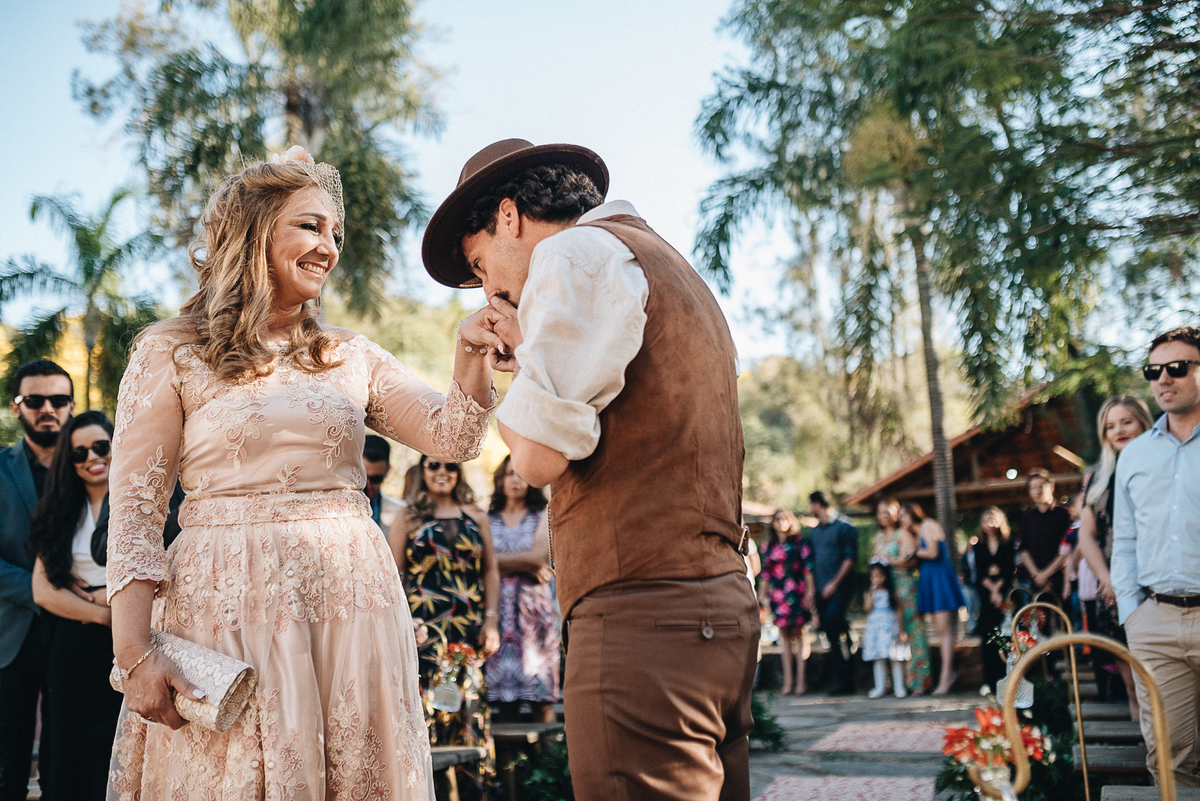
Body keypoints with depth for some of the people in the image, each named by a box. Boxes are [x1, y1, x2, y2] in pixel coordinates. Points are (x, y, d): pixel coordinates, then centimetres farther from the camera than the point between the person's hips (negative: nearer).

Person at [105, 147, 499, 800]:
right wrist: (134, 655, -10)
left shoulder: (352, 358, 14)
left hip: (349, 597, 4)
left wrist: (471, 349, -10)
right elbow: (134, 507, -2)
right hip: (228, 602, -3)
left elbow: (451, 436, 8)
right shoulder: (172, 353, 2)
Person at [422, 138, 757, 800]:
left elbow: (537, 455, -15)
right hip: (721, 605, 10)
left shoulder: (578, 253, -4)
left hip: (641, 616, -10)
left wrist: (522, 360, 5)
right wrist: (533, 352, 22)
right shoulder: (669, 266, 26)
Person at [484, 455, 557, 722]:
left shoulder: (542, 516, 10)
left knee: (536, 668, -7)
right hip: (498, 606, 1)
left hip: (533, 607, -1)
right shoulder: (488, 518, 13)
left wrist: (500, 560, 0)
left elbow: (540, 555, -4)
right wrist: (526, 565, -5)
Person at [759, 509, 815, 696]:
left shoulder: (800, 542, 3)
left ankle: (800, 679, -2)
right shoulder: (768, 545, 13)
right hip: (777, 594, 3)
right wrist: (764, 594, 11)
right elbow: (765, 571, 14)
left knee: (798, 633, -4)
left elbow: (808, 568, 0)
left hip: (796, 591, -3)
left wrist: (810, 591, -6)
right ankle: (788, 680, 6)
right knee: (784, 635, 4)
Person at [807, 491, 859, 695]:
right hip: (821, 589, 7)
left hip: (838, 587, -6)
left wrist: (834, 583, -13)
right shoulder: (814, 532, 18)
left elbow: (850, 557, -7)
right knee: (829, 629, 3)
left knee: (833, 620, -23)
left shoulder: (844, 527, -2)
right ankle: (844, 680, 9)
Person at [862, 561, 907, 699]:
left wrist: (901, 630, -1)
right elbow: (867, 609, -7)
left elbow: (899, 611, 3)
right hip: (875, 627, 2)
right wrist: (872, 593, -9)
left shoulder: (891, 592, 2)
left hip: (890, 627, -2)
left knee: (895, 658, -4)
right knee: (878, 659, 4)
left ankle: (899, 687, 4)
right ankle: (880, 688, 12)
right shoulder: (869, 593, 7)